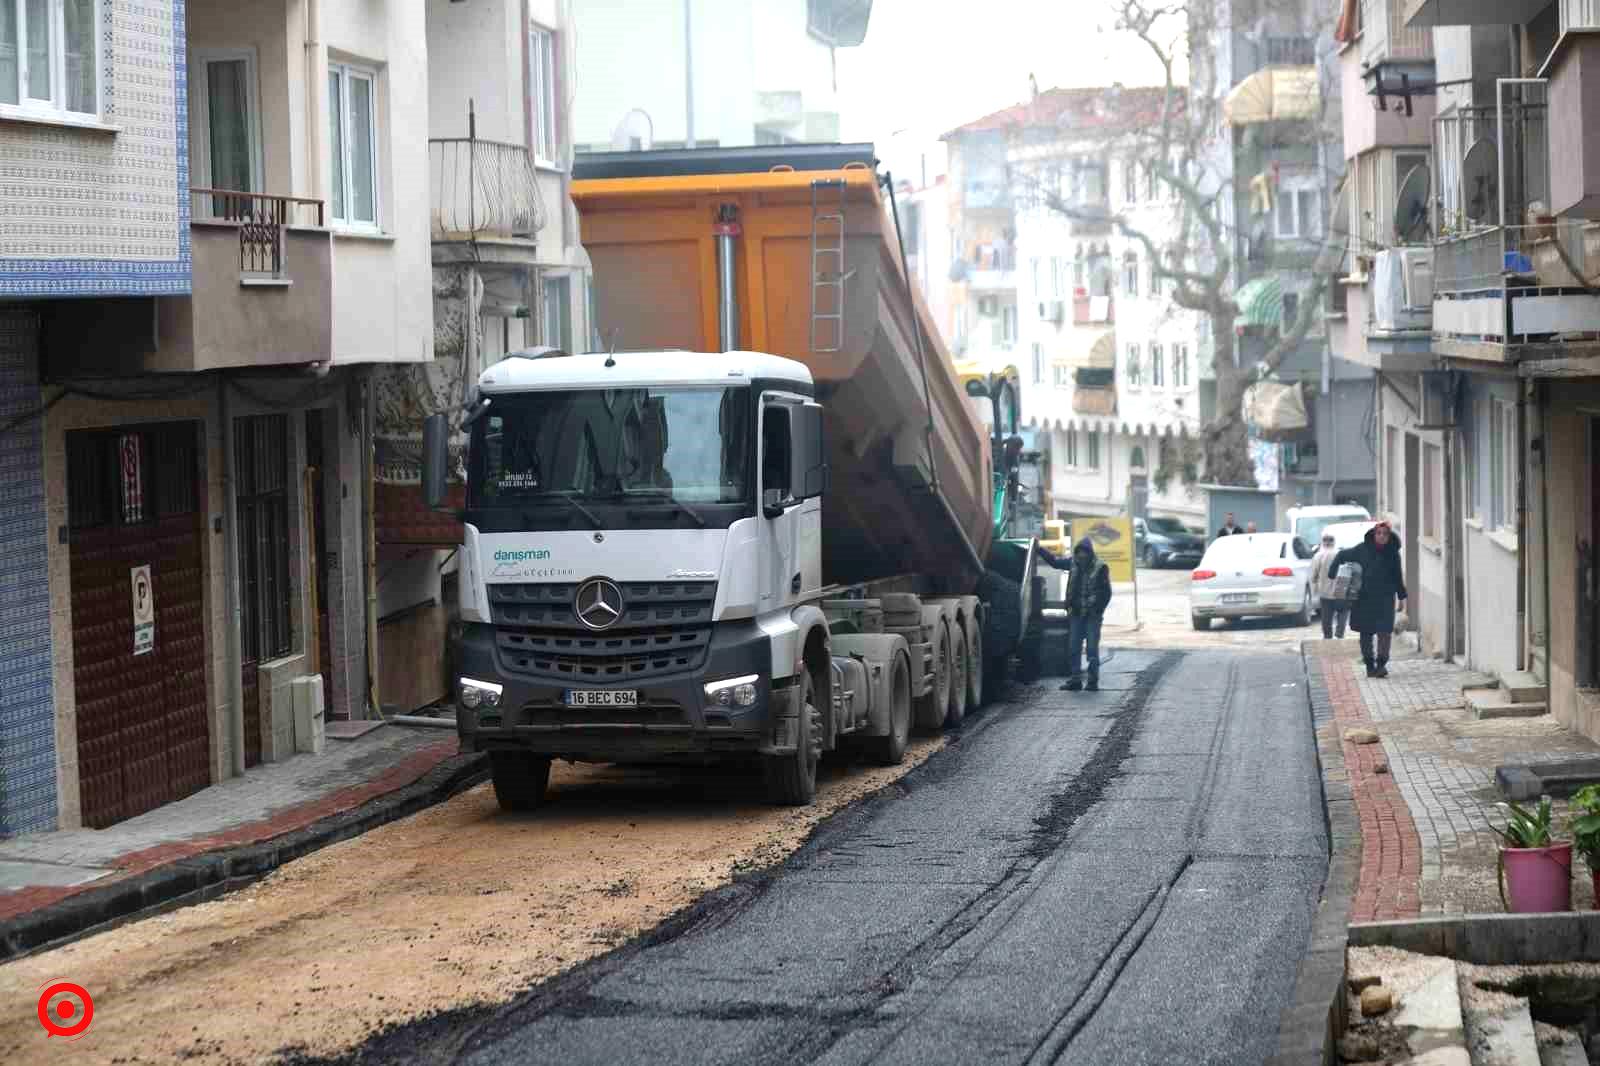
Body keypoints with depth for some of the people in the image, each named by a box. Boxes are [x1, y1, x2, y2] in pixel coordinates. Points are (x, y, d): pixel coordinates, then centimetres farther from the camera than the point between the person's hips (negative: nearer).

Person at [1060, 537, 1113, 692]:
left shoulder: (1100, 567, -4)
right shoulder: (1074, 565, 9)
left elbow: (1106, 592, -2)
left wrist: (1098, 610, -8)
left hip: (1093, 615, -5)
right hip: (1076, 613, 5)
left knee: (1092, 648, -3)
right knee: (1073, 648, 4)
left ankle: (1093, 681, 1)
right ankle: (1075, 680, 9)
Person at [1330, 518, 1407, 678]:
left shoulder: (1392, 553, 2)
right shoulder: (1362, 549, -2)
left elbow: (1398, 576, 10)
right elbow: (1341, 556, 8)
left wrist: (1402, 597, 11)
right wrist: (1333, 573, -4)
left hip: (1385, 597, 0)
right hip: (1364, 598, 0)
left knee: (1384, 631, -12)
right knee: (1367, 632, 6)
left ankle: (1382, 663, -9)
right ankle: (1370, 664, 15)